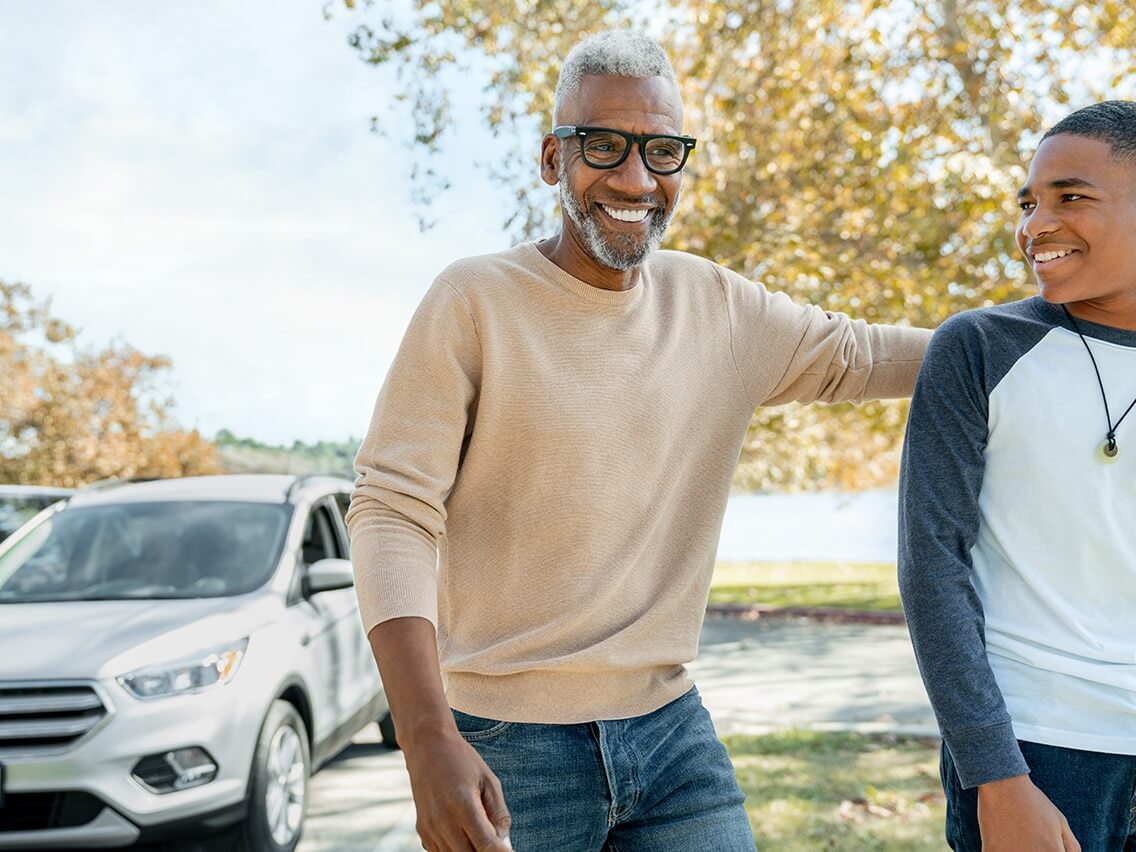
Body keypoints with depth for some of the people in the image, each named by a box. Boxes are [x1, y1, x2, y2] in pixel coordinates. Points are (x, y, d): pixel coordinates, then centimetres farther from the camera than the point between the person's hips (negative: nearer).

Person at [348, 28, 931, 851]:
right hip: (506, 745, -4)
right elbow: (394, 513, -14)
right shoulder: (475, 301, -9)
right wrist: (430, 742, -24)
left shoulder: (720, 306, 6)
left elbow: (861, 354, 17)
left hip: (671, 728, 4)